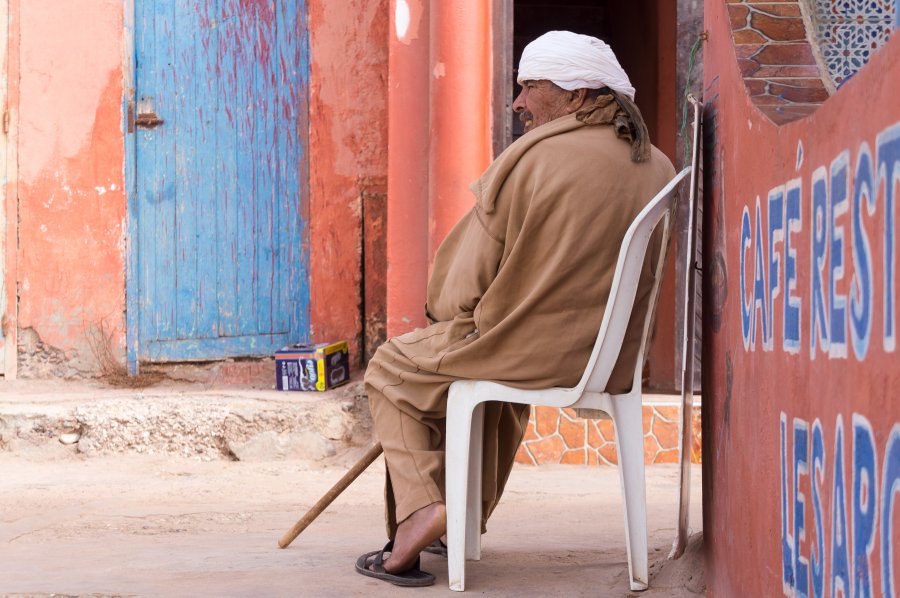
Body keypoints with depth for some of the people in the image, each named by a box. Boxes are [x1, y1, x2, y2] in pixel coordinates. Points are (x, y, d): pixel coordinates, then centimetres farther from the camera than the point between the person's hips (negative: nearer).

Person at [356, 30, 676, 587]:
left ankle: (422, 507, 2)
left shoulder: (531, 159, -16)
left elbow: (461, 284, -11)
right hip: (614, 360, 7)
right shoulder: (658, 168, 2)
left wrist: (441, 312, 10)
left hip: (537, 353, -7)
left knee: (391, 368, 17)